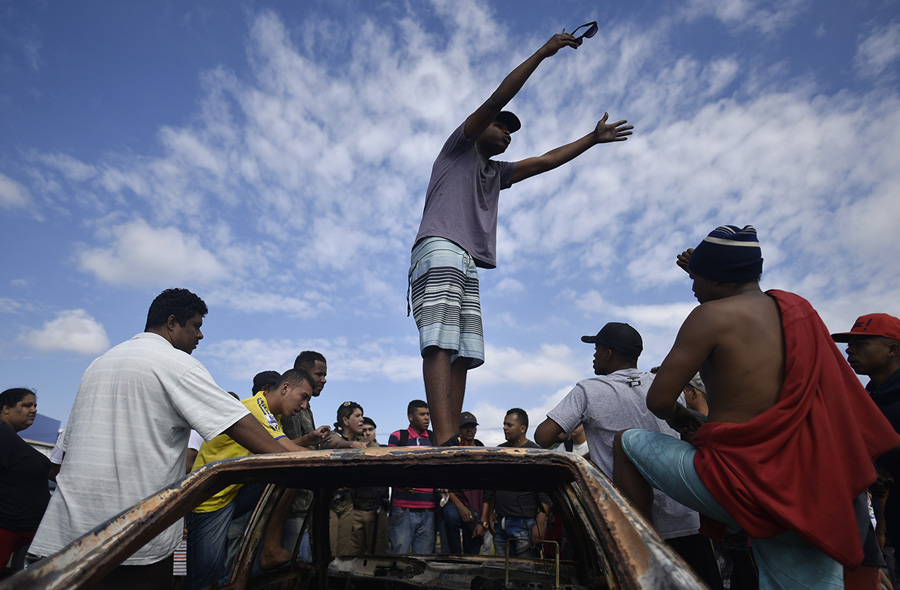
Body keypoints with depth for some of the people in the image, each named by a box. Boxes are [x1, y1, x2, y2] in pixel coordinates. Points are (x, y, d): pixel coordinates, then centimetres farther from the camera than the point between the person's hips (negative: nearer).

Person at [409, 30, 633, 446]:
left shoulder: (496, 172, 35)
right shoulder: (460, 146, 16)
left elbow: (545, 161, 36)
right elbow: (496, 100, 5)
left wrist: (593, 139, 37)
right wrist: (542, 53, 8)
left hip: (466, 266, 8)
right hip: (439, 251, -8)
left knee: (462, 355, -5)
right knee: (440, 345, -21)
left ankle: (451, 446, -9)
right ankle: (445, 442, -31)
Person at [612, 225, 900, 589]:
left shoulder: (711, 315, -12)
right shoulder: (798, 309, 8)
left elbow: (659, 400, -12)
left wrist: (678, 417, 9)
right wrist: (706, 272, 31)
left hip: (735, 486, -6)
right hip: (809, 497, 7)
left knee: (627, 443, 9)